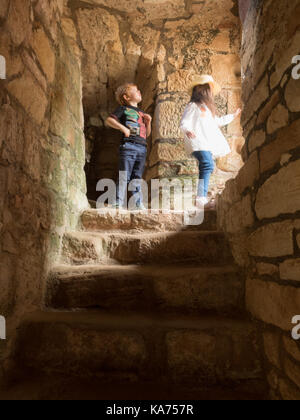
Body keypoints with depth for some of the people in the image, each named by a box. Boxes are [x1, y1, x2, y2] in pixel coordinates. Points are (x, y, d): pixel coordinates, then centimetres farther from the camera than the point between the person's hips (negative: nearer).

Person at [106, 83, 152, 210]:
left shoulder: (142, 113, 25)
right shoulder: (124, 109, 7)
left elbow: (147, 134, 25)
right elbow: (109, 120, -3)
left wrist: (148, 122, 9)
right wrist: (123, 128, -15)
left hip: (142, 148, 6)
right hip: (128, 145, -6)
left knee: (137, 177, 7)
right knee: (124, 177, -9)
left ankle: (139, 203, 10)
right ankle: (119, 203, -7)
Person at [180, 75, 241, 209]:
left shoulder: (208, 107, 28)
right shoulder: (192, 106, 1)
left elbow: (217, 121, 42)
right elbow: (184, 123, -8)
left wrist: (233, 116, 50)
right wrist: (187, 131, -31)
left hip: (208, 143, 10)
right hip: (198, 142, -10)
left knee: (207, 168, 5)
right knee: (208, 165, -26)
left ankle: (202, 198, 7)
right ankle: (201, 198, -32)